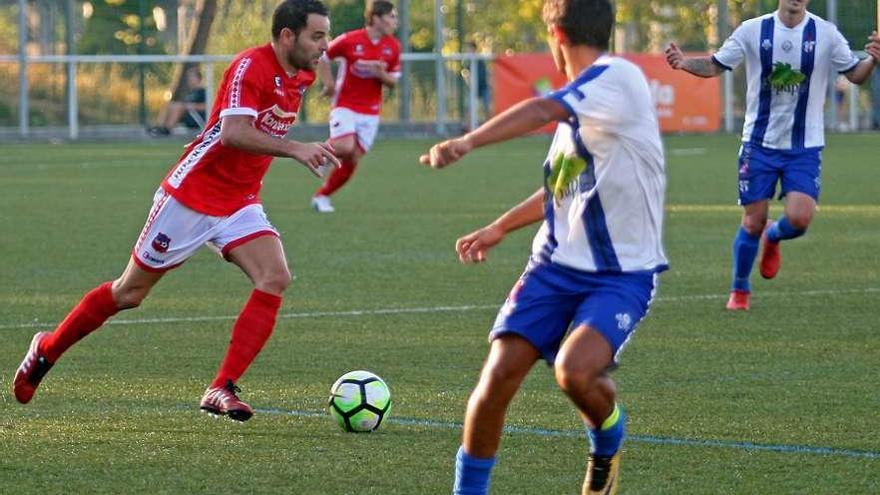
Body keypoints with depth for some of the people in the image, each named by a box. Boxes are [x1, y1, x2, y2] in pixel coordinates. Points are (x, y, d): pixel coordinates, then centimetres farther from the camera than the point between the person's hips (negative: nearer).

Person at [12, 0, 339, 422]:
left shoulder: (302, 77, 3)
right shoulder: (251, 66, -22)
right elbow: (233, 132, -37)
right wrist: (294, 148, -45)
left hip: (240, 204, 7)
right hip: (192, 194, -7)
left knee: (275, 279, -17)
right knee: (130, 291, 6)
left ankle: (221, 390, -16)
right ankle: (47, 349, 28)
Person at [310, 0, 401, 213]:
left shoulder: (393, 46, 1)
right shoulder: (349, 40, -12)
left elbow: (393, 81, 9)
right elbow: (322, 56, 3)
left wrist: (380, 74, -13)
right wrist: (328, 83, -6)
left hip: (370, 111, 4)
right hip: (345, 105, -4)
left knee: (351, 162, 0)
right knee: (345, 148, -27)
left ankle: (322, 196, 17)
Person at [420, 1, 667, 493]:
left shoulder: (618, 77, -14)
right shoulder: (581, 102, 15)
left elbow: (542, 111, -32)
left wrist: (467, 142, -43)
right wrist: (500, 227, 36)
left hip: (622, 274, -7)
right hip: (557, 263, 7)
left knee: (575, 370, -29)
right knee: (501, 372, -10)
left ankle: (607, 445, 5)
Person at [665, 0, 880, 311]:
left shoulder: (826, 34, -2)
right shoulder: (753, 31, -2)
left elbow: (855, 75, 3)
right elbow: (715, 66, 3)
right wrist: (685, 63, -16)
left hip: (805, 147, 0)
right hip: (759, 143, 0)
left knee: (799, 219, -15)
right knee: (752, 223, 1)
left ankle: (772, 238, 22)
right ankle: (739, 290, 24)